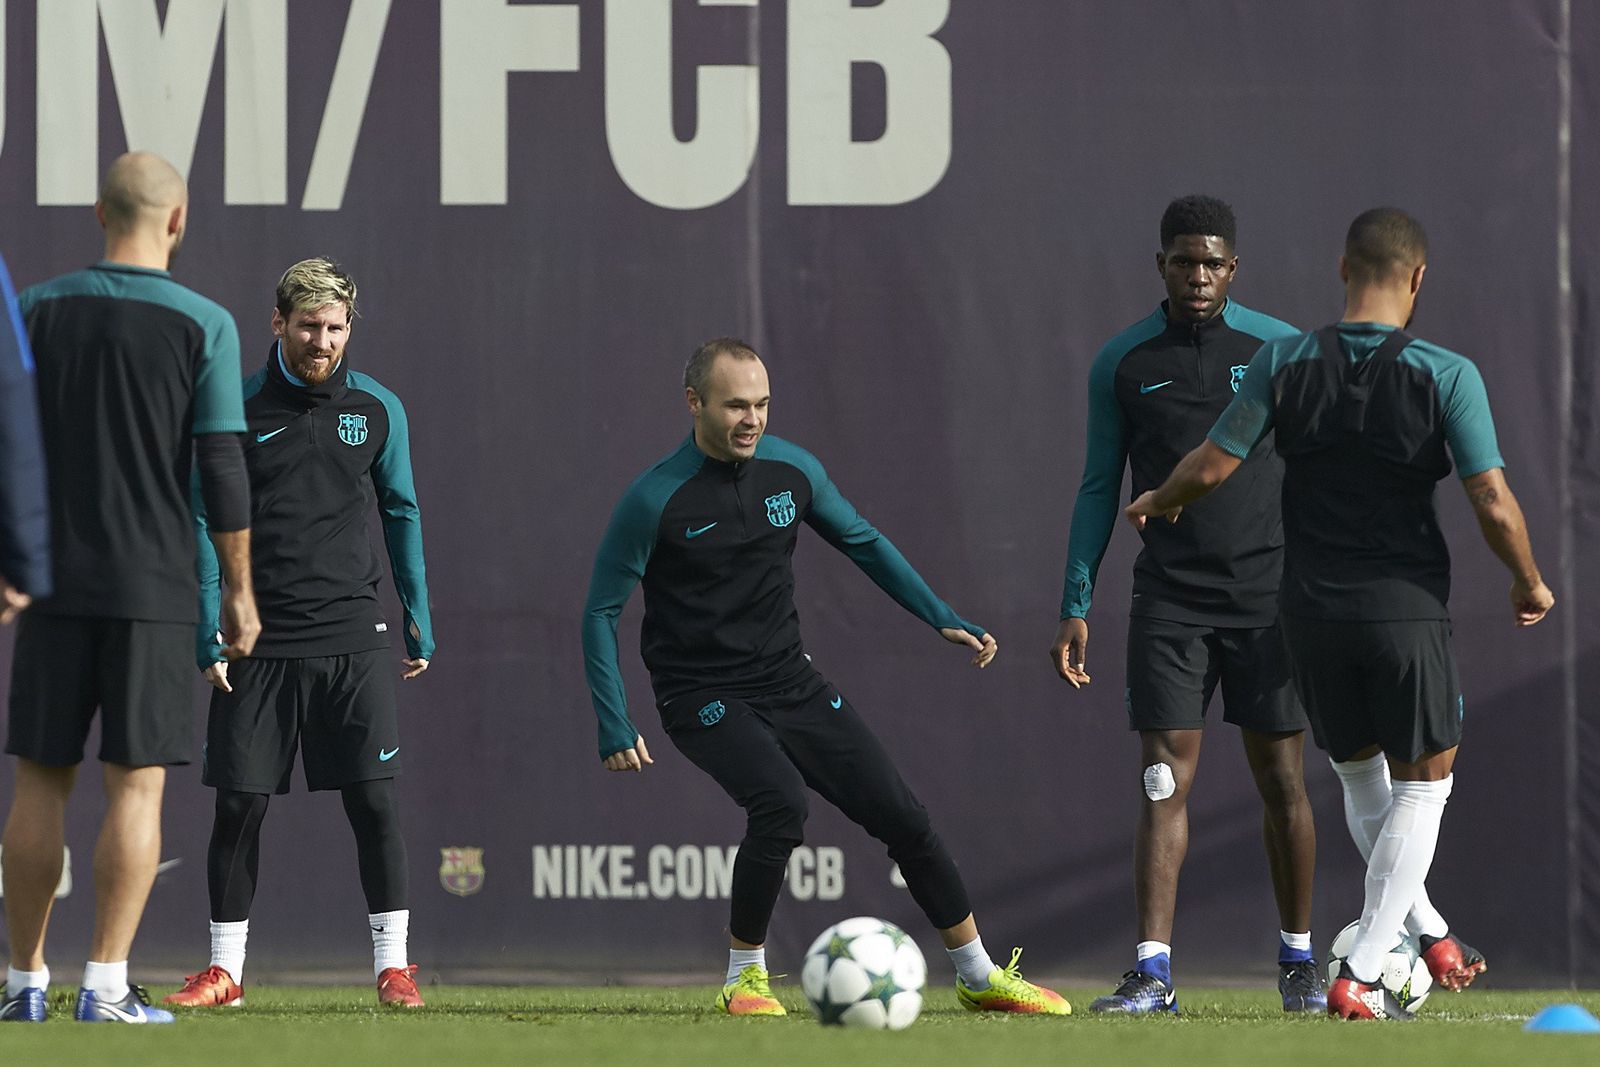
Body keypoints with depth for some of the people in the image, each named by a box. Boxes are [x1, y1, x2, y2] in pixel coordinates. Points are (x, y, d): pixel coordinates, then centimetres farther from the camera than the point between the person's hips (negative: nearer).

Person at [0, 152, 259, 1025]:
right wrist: (240, 590, 2)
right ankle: (106, 986, -6)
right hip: (153, 584, -3)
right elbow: (221, 469, -6)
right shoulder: (203, 325, -4)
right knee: (137, 783, -1)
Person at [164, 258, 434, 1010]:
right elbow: (205, 521, 2)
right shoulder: (239, 409, 0)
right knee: (238, 804, 1)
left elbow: (402, 515, 15)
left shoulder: (377, 409, 5)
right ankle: (225, 969, 12)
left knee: (374, 802, -6)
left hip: (351, 638, 1)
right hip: (258, 640, -1)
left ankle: (393, 966, 2)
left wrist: (418, 622, 13)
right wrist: (210, 631, -6)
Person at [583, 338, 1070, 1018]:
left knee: (900, 814, -1)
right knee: (780, 803, -30)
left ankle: (979, 976, 15)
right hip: (703, 698, -5)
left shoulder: (792, 470, -1)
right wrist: (616, 728, -15)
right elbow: (601, 612, -9)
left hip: (791, 682, 5)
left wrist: (943, 619, 9)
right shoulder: (654, 501, -15)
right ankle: (746, 977, -11)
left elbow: (863, 543, 16)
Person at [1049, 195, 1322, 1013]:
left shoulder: (1282, 351, 2)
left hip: (1267, 598, 0)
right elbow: (1099, 487, 9)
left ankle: (1298, 962, 18)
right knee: (1165, 781, -8)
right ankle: (1152, 971, -11)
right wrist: (1075, 607, 4)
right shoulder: (1122, 363, 4)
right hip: (1169, 600, 0)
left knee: (1281, 779, 4)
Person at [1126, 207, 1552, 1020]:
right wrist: (1529, 583, 6)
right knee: (1424, 780, 10)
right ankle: (1359, 976, 1)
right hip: (1406, 609, -3)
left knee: (1362, 778, 23)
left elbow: (1211, 467, -1)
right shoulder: (1445, 375, -12)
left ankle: (1431, 937, 32)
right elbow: (1493, 504, -13)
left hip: (1311, 611, 3)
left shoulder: (1285, 362, -4)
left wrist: (1158, 503, 21)